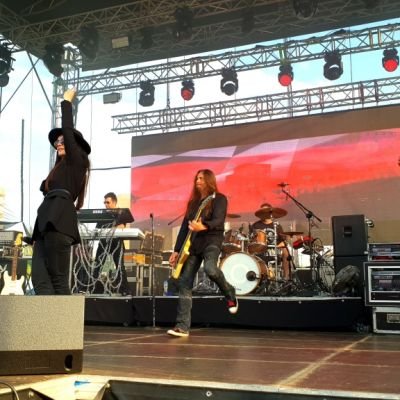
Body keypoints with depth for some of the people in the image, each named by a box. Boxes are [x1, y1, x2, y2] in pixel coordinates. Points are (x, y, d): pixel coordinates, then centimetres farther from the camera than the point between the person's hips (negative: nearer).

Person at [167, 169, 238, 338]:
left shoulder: (219, 199, -1)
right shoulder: (193, 201, 17)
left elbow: (218, 221, -17)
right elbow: (184, 227, 16)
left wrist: (203, 226, -38)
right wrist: (176, 250, 11)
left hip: (211, 240, -6)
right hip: (192, 244, 6)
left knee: (210, 269, -35)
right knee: (184, 283, -4)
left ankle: (230, 295, -3)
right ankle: (182, 326, -2)